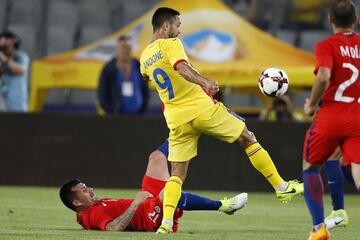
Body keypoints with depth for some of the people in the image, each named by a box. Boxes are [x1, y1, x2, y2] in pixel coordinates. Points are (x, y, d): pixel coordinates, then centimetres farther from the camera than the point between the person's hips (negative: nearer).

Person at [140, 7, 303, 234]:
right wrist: (205, 82, -44)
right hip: (202, 109, -5)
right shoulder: (170, 44, -9)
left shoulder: (145, 56, 11)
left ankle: (166, 221, -13)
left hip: (177, 120, 5)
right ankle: (282, 187, 15)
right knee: (248, 138, 12)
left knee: (177, 173, 8)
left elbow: (145, 76, 34)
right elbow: (182, 67, -29)